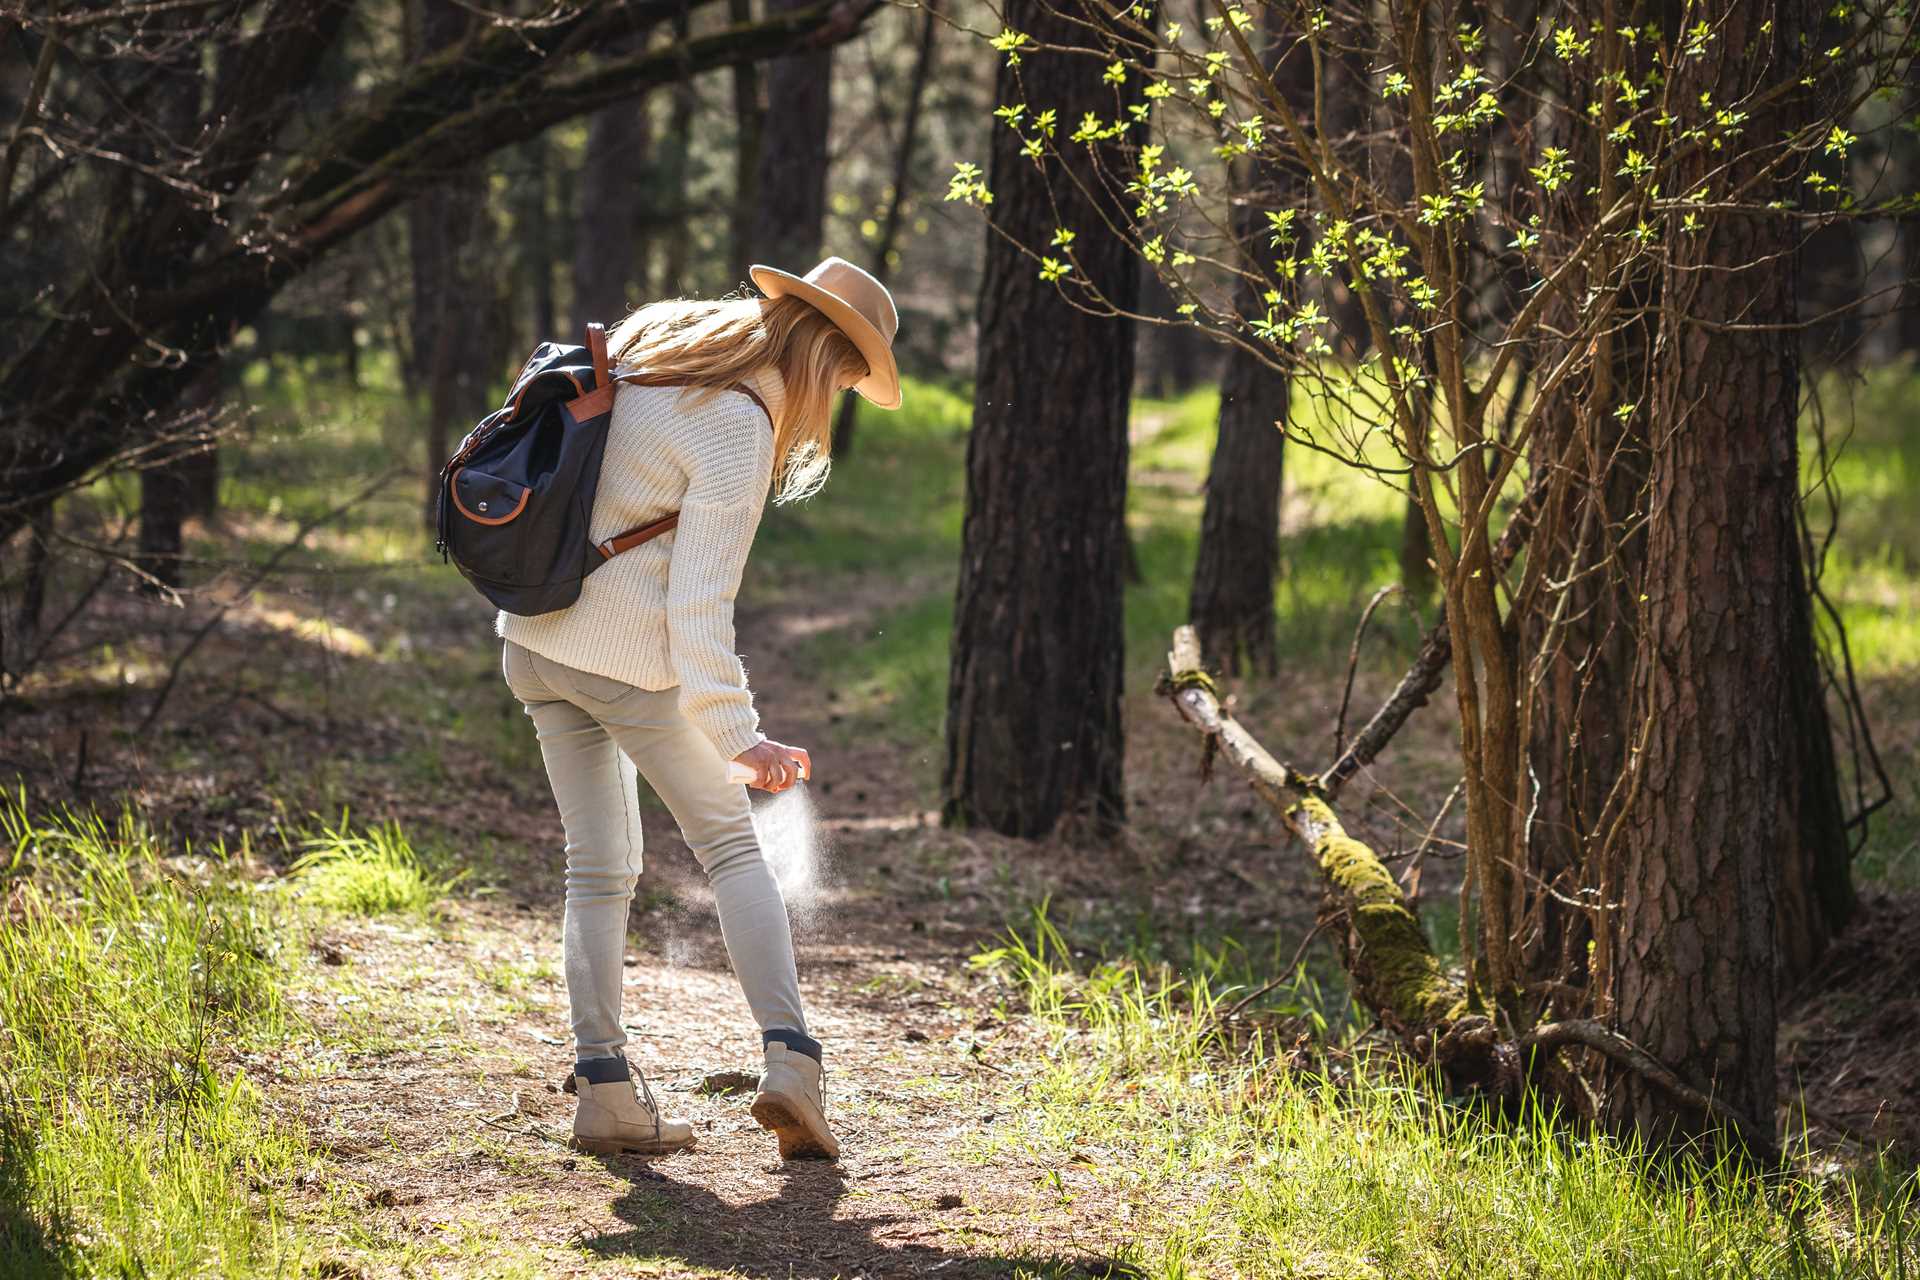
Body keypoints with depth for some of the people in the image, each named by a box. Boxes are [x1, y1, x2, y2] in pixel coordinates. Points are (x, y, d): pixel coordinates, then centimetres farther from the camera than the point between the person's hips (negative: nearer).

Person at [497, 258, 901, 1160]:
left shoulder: (647, 341, 6)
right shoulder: (737, 427, -18)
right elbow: (700, 599, -23)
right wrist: (736, 739, -25)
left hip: (533, 638, 7)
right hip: (626, 655, -7)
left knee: (598, 866, 13)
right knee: (731, 846, 5)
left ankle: (603, 1087, 7)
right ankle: (788, 1059, -9)